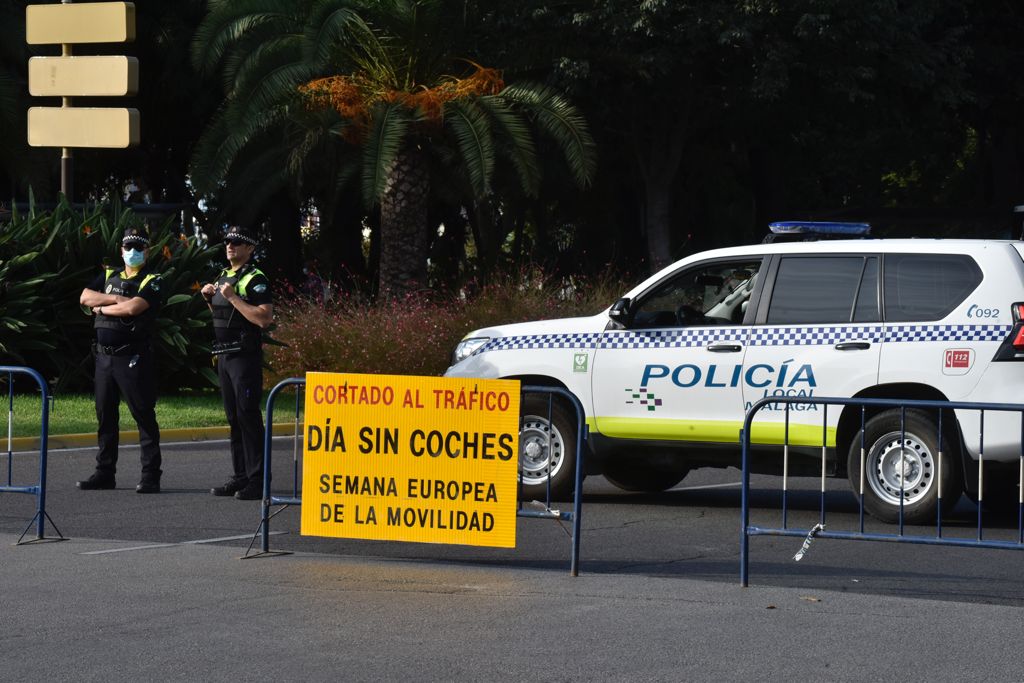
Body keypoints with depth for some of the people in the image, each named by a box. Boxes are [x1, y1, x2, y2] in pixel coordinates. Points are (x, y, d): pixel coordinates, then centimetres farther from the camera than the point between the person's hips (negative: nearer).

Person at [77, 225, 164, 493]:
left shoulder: (151, 281, -2)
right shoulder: (109, 276, 16)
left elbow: (134, 307, -19)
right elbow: (85, 297, 1)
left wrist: (102, 308, -5)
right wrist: (116, 299, -10)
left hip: (133, 358, -6)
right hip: (104, 356, 6)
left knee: (144, 415, -5)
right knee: (105, 415, 10)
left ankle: (151, 475, -4)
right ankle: (105, 473, 17)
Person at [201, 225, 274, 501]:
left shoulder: (255, 279, -10)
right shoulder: (224, 276, 17)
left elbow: (265, 318, -22)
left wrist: (232, 297, -21)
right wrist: (209, 298, 9)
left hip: (245, 356, -9)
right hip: (224, 355, 9)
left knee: (248, 416, -11)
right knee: (233, 417, 11)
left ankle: (257, 480, -11)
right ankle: (241, 476, 16)